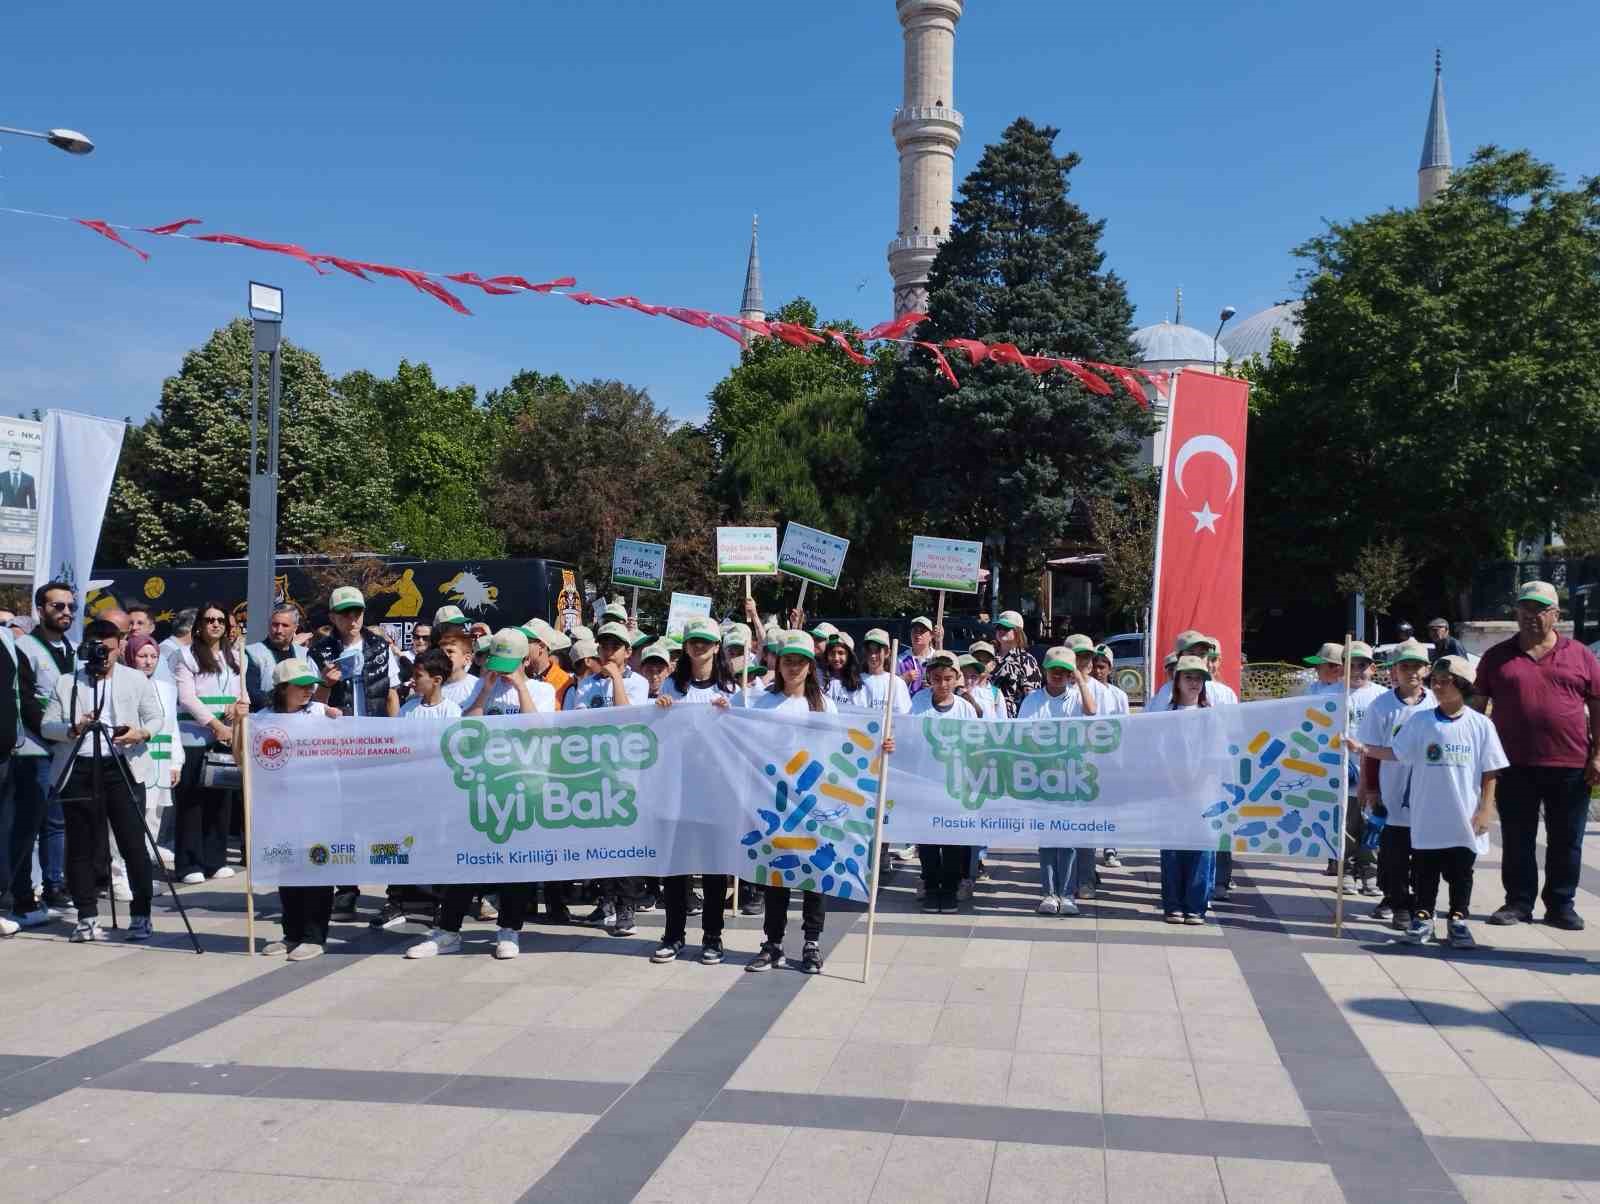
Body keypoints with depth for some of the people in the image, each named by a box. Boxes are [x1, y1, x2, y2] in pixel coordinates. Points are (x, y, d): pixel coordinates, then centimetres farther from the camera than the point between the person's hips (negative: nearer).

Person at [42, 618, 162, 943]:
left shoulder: (138, 680, 10)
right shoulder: (65, 683, 11)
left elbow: (155, 717, 9)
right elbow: (46, 725, 7)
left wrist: (142, 732, -13)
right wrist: (72, 728, -14)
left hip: (124, 768, -1)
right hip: (78, 770, 1)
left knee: (134, 844, -4)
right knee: (81, 847, 4)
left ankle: (141, 916, 5)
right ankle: (87, 917, 14)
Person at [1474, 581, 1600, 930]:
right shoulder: (1497, 656, 5)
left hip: (1571, 766, 0)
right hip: (1516, 766, 0)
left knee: (1566, 842, 9)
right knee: (1517, 840, 6)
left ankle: (1561, 905, 20)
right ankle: (1518, 902, 16)